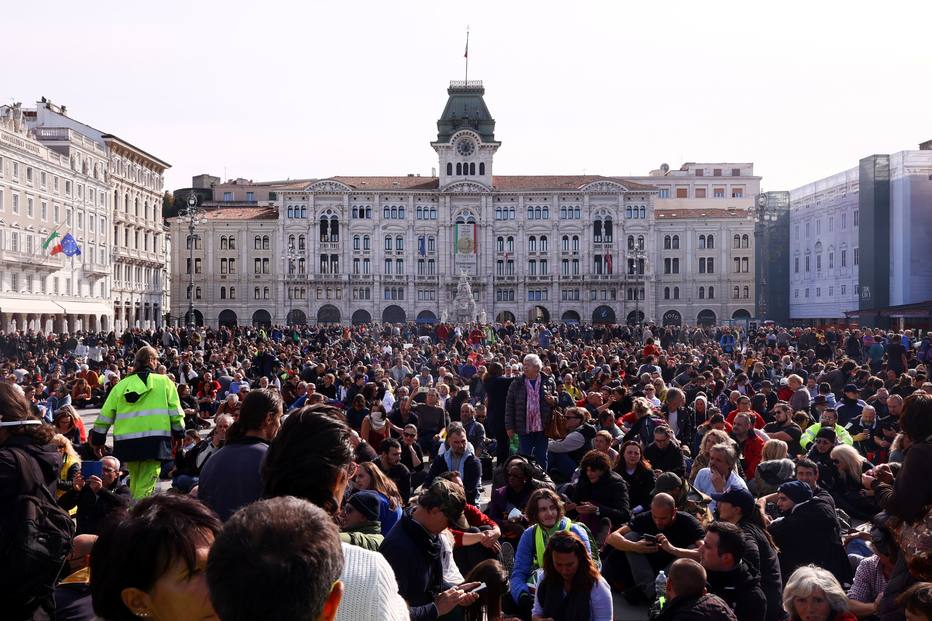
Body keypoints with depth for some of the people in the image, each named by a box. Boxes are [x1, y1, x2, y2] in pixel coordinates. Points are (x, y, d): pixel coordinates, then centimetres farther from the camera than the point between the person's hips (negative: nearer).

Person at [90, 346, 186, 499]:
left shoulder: (121, 385, 13)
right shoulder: (164, 382, 6)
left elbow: (105, 415, 11)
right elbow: (175, 412, 3)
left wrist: (98, 440, 19)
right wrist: (178, 434, 15)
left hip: (126, 441, 4)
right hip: (155, 440, -3)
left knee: (135, 480, 20)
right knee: (146, 484, -6)